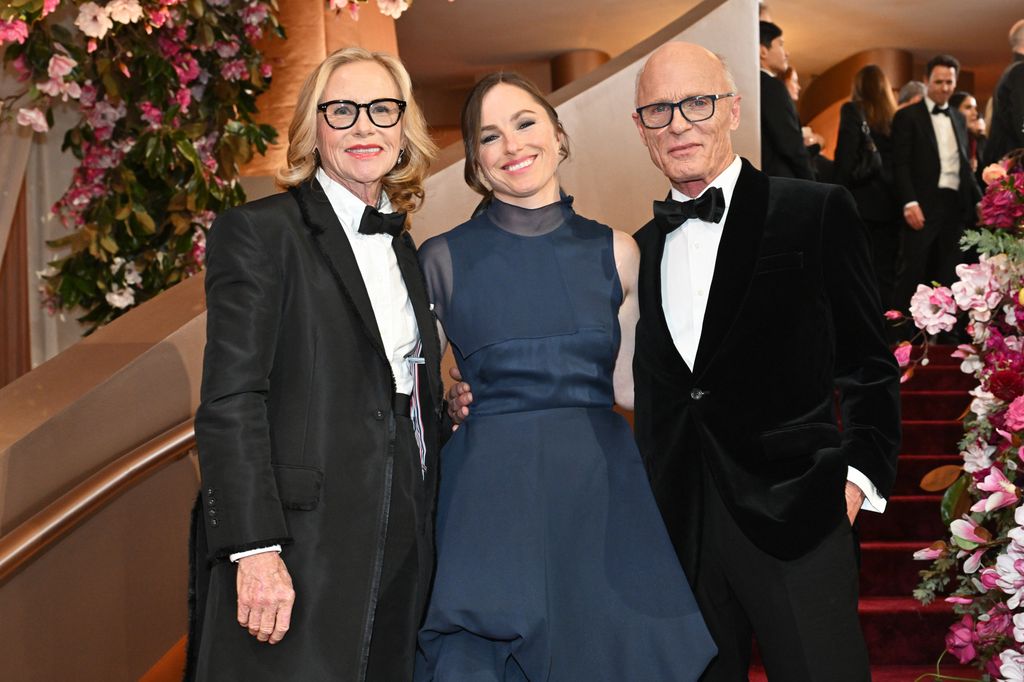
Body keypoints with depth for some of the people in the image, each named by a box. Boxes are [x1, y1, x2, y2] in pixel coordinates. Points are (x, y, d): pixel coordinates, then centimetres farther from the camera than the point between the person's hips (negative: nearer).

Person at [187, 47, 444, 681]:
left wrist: (447, 409, 3)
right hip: (301, 545, -6)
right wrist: (255, 551, -20)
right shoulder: (258, 232, -6)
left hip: (402, 547, 7)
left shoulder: (402, 248, 16)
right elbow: (229, 402, -14)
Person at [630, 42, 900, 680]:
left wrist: (860, 475, -10)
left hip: (797, 513, -4)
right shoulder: (643, 249, 13)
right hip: (682, 524, 4)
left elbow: (869, 363, 0)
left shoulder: (817, 211, -1)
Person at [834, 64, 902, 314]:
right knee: (886, 271, 7)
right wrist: (897, 195, 12)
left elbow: (846, 156, -11)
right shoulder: (895, 116, 11)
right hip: (891, 203, 4)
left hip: (863, 202, -4)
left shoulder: (853, 110, -2)